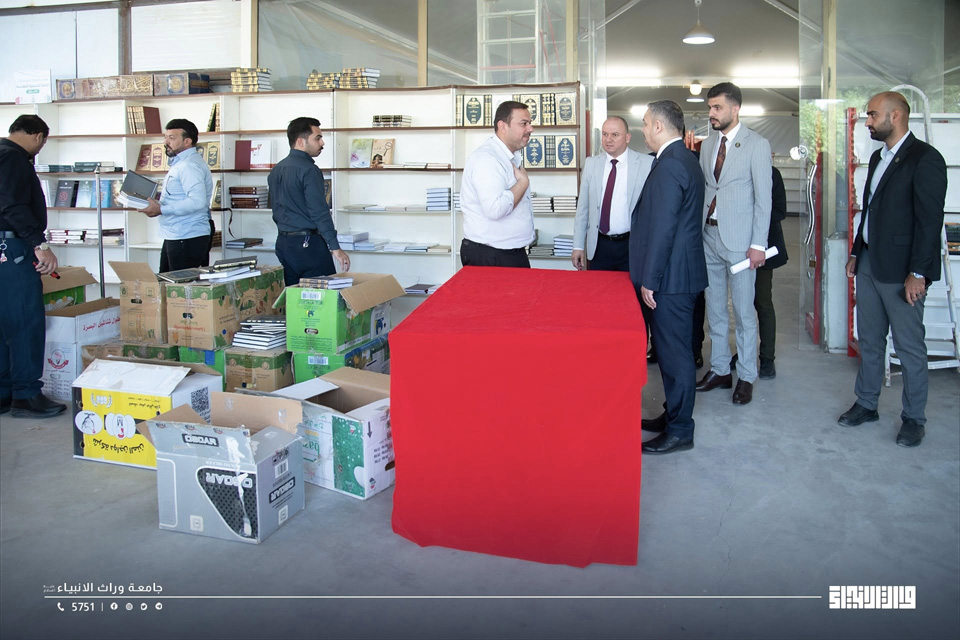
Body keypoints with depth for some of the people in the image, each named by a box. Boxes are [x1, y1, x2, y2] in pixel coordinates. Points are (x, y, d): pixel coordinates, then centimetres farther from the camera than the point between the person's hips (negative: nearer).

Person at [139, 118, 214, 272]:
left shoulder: (190, 165, -17)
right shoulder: (179, 163, 18)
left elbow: (197, 201, -30)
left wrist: (161, 210, -25)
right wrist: (157, 203, 11)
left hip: (188, 238, -11)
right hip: (173, 237, 11)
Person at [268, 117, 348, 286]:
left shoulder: (276, 171, 14)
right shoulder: (309, 170, -13)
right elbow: (319, 212, -19)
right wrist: (336, 248, -17)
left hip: (283, 242, 9)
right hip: (308, 243, -9)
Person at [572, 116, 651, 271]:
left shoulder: (647, 164, -6)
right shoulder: (591, 164, 5)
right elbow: (583, 207, 8)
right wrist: (578, 245, 6)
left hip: (632, 247, -3)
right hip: (599, 246, 3)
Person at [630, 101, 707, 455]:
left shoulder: (670, 164, -19)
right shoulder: (685, 159, 14)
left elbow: (662, 228, -22)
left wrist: (649, 280, -19)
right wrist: (650, 276, 21)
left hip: (670, 278, -10)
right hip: (678, 273, 10)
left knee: (674, 352, -1)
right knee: (672, 349, 18)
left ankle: (679, 432, 9)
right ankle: (674, 415, 30)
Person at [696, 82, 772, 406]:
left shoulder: (757, 145, -6)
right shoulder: (707, 144, 11)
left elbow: (763, 197, -8)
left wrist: (758, 244, -13)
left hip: (739, 239, -6)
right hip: (708, 234, 6)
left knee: (744, 312, 2)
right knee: (714, 309, 12)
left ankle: (746, 377, 14)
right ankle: (719, 370, 24)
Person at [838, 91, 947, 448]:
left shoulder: (925, 159, -12)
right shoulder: (878, 157, 14)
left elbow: (930, 220, -16)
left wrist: (918, 273, -19)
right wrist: (856, 253, 18)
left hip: (900, 270, -8)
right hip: (869, 264, 8)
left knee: (910, 347, 3)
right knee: (868, 340, 15)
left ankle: (914, 418, 15)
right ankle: (866, 404, 28)